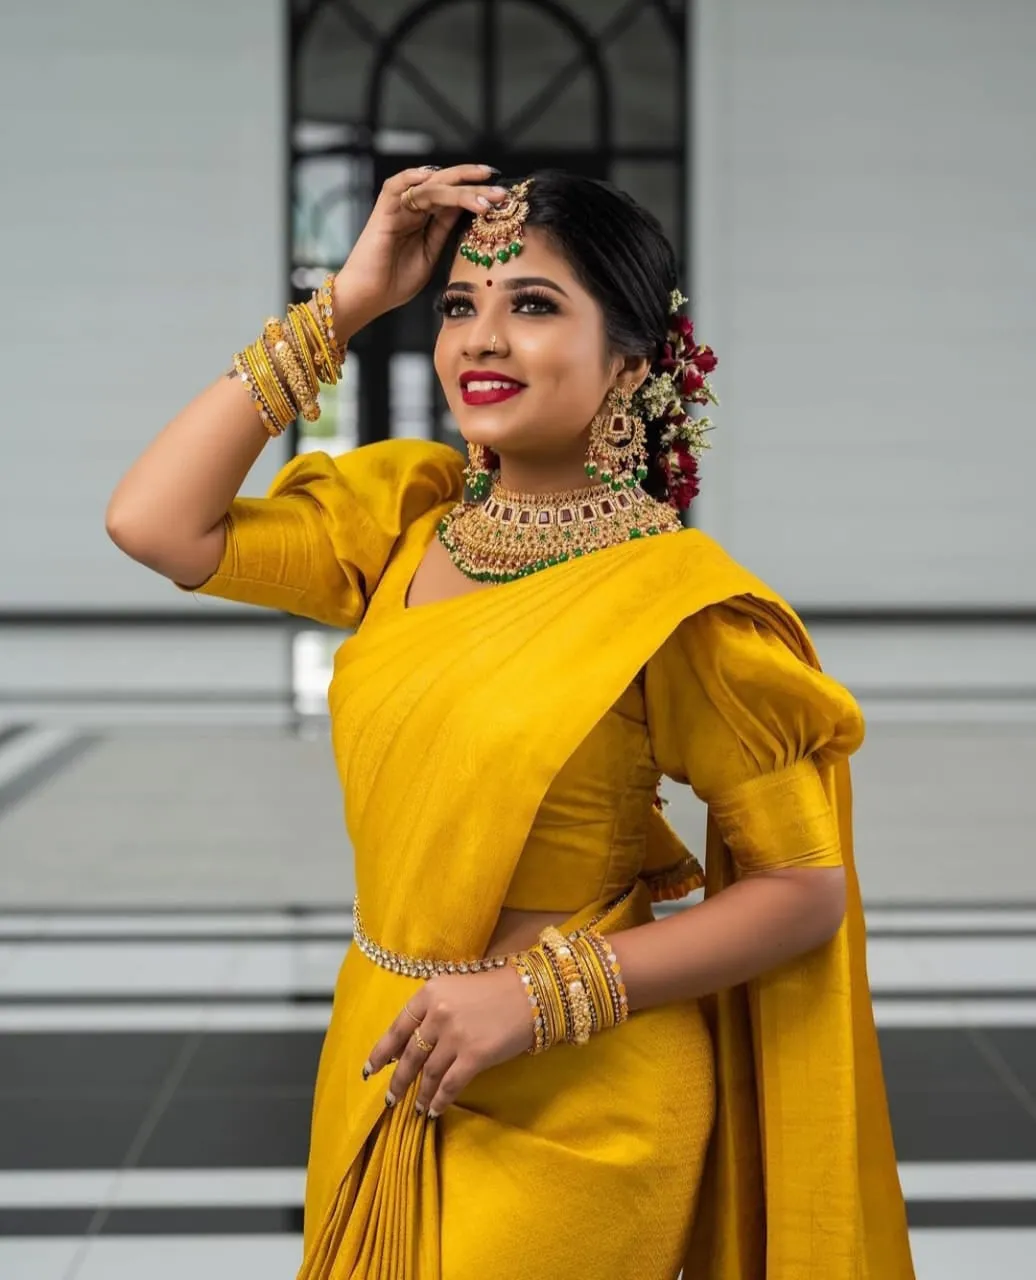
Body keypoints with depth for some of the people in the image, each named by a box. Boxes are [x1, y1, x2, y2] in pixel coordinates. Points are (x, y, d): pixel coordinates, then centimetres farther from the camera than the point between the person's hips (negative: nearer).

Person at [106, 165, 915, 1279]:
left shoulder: (676, 599, -17)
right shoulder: (409, 518, 0)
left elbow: (807, 887, -14)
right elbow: (157, 522, -8)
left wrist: (538, 993, -21)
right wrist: (343, 306, -9)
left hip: (565, 1105, -6)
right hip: (381, 1060, 6)